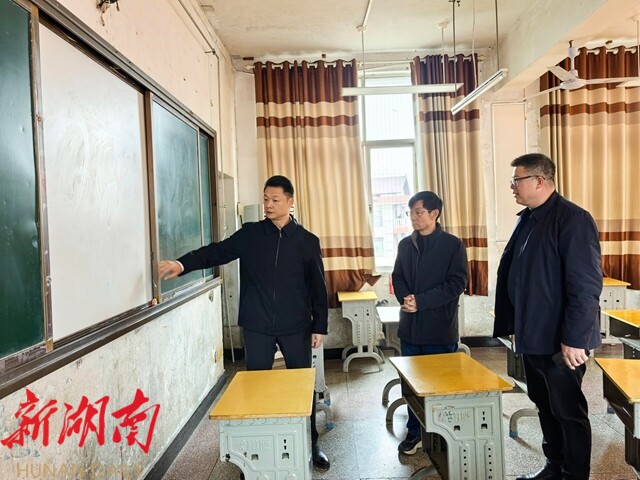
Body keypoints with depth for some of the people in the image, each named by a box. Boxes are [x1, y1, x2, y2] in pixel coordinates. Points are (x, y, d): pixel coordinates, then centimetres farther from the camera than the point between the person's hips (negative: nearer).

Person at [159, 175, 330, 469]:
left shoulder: (307, 241, 0)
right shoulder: (250, 234, 2)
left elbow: (318, 288, 2)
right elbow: (218, 252, -7)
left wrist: (320, 327, 1)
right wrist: (183, 264, -24)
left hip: (296, 328, 0)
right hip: (257, 327, 1)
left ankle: (311, 444, 30)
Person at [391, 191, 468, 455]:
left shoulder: (453, 244, -5)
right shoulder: (405, 244, 8)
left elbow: (456, 283, -12)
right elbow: (397, 278, 10)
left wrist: (421, 301, -17)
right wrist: (406, 299, -11)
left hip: (440, 326, -4)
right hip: (410, 325, 4)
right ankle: (415, 431, 27)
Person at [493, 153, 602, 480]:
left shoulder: (573, 219, -15)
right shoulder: (527, 219, 10)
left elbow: (586, 285, -20)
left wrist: (574, 338, -21)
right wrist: (511, 323, 12)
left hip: (560, 341, -8)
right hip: (532, 336, 8)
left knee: (568, 412, 8)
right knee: (545, 407, 20)